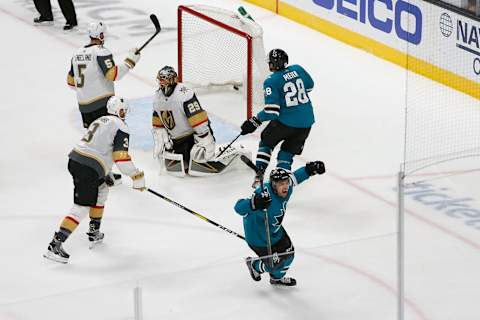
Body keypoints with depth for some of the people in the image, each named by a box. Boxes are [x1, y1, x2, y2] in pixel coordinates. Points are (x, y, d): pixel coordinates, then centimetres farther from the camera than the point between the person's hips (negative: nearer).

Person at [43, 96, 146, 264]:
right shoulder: (120, 126, -4)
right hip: (88, 169, -9)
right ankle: (55, 245, -19)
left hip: (75, 160, 9)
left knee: (101, 189, 28)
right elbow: (121, 157, -13)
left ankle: (94, 233, 31)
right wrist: (137, 178, -6)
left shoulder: (101, 120, 23)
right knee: (81, 208, -10)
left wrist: (105, 175, 44)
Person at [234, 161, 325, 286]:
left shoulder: (286, 188, -18)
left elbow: (295, 177, 4)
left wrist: (310, 169, -11)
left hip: (275, 231, 8)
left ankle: (277, 278, 47)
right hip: (258, 236, -8)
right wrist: (254, 204, -68)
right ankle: (254, 265, 35)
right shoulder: (265, 196, -41)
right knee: (274, 262, 0)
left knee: (288, 253, 16)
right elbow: (239, 208, -48)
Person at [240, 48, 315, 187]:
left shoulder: (271, 82, -13)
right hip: (306, 122, 4)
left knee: (266, 141, 22)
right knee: (288, 151, 18)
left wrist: (255, 121, -6)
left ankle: (259, 174, 13)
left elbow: (271, 111, -16)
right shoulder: (297, 69, 3)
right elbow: (309, 85, 22)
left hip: (286, 121, -4)